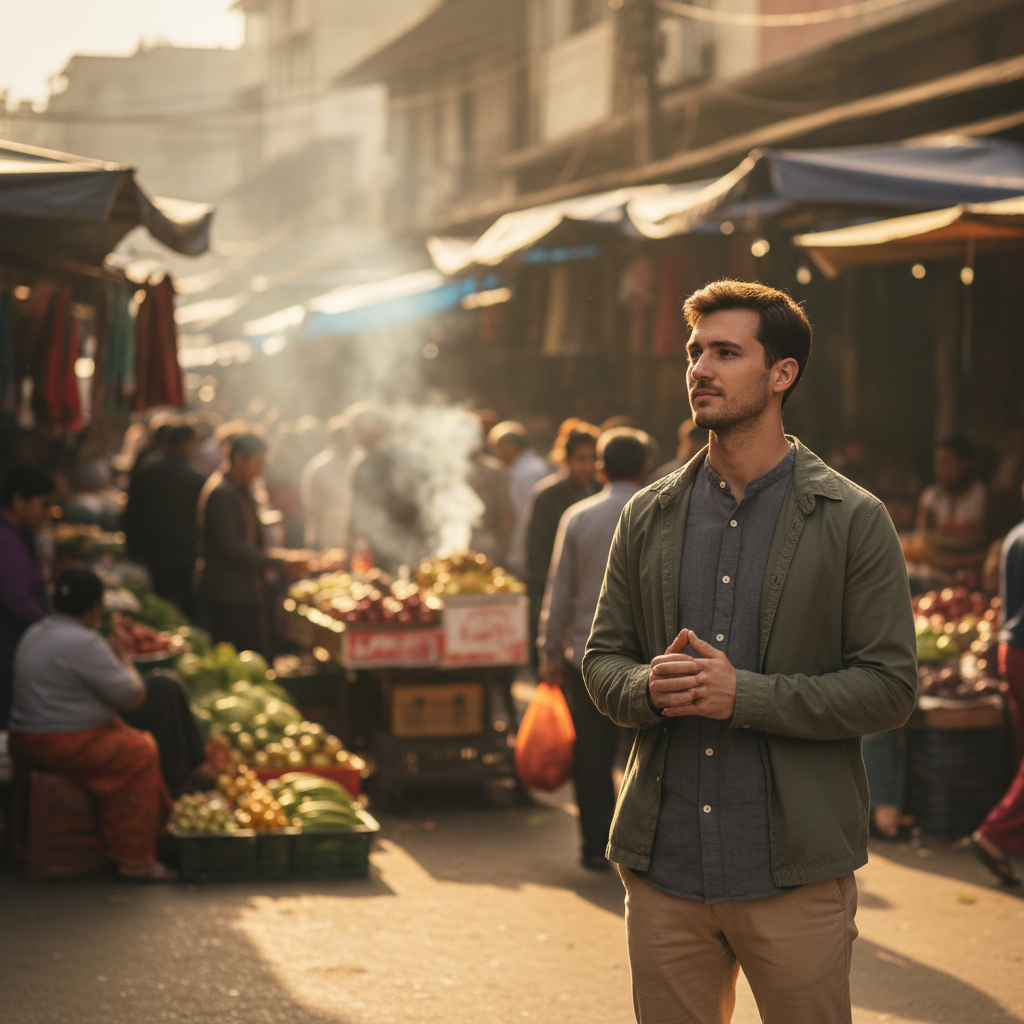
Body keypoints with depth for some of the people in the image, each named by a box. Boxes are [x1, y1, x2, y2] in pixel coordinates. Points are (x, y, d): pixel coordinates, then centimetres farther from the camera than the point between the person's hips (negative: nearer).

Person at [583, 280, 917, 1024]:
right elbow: (602, 657, 13)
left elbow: (891, 686, -7)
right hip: (664, 864, 4)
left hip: (795, 876, -3)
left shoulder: (853, 521, -3)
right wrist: (648, 687, -11)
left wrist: (745, 694, -17)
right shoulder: (649, 516, 9)